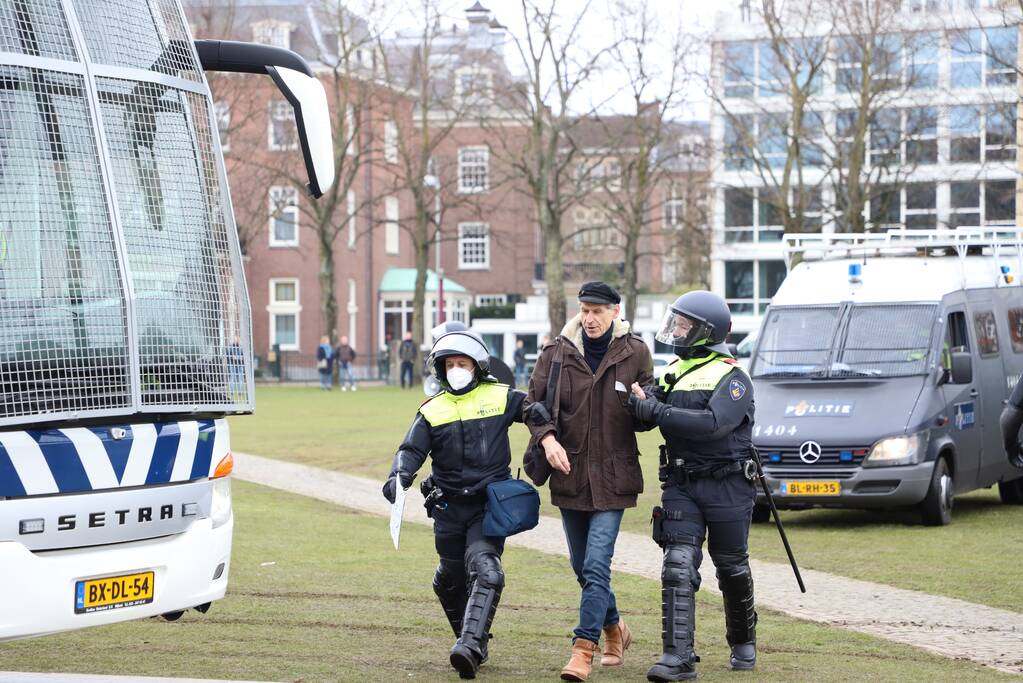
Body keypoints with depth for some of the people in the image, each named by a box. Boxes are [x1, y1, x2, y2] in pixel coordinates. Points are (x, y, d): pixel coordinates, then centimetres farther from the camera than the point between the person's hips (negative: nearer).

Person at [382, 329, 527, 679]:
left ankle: (471, 646, -28)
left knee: (484, 570, -21)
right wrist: (399, 477, -21)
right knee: (452, 578, 14)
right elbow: (412, 450, -2)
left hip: (489, 504, -3)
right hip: (449, 506, 3)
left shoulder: (501, 398, 1)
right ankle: (472, 638, 35)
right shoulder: (433, 411, 6)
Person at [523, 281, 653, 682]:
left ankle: (583, 649, -13)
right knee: (582, 566, 14)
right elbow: (534, 403, 5)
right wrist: (547, 439, -13)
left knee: (596, 565, -13)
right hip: (569, 471, 3)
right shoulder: (557, 353, 1)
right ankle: (614, 629, 36)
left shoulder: (635, 353, 0)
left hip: (613, 475, -3)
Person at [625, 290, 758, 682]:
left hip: (727, 486, -5)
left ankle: (743, 642, 33)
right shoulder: (674, 371, 11)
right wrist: (641, 402, -10)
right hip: (681, 484, 5)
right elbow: (647, 418, 14)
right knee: (678, 566, -9)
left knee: (732, 568, 10)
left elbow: (714, 424, -27)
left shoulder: (731, 377, -11)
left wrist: (655, 411, -26)